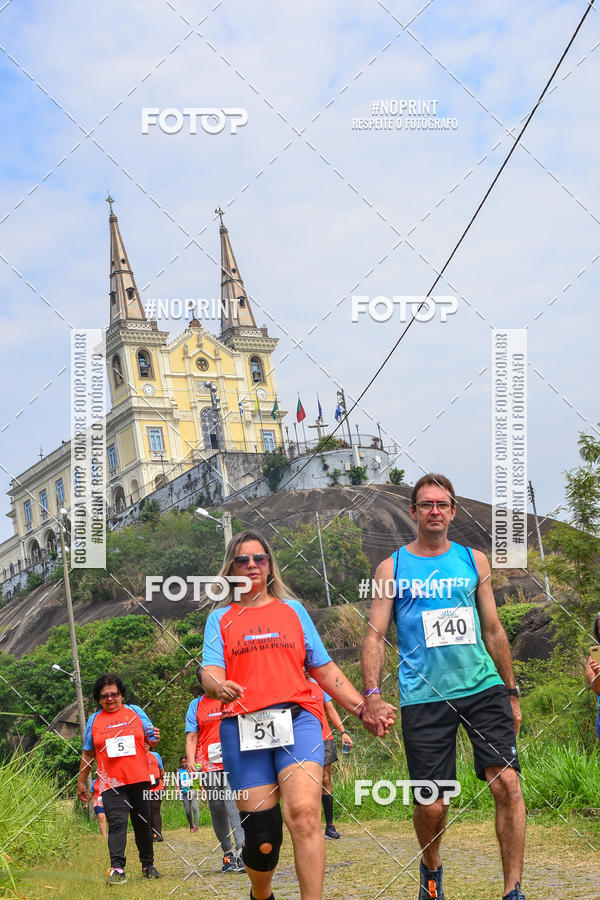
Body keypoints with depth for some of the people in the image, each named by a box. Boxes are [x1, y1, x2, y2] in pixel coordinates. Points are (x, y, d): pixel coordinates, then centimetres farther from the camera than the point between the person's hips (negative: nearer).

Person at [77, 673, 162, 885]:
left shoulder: (135, 712, 9)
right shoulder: (94, 720, 10)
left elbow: (150, 740, 14)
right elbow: (88, 754, 16)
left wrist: (154, 739, -11)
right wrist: (81, 782, 16)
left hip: (139, 780, 1)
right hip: (111, 782, -1)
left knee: (142, 824, 9)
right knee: (117, 823, -15)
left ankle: (148, 865, 22)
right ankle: (117, 868, -23)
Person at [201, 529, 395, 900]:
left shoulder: (293, 609, 21)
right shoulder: (220, 619, 18)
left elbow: (324, 668, 20)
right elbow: (210, 671, 3)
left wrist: (364, 709, 10)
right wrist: (218, 686, -22)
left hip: (297, 719, 0)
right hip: (242, 727, 0)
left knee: (304, 812, -24)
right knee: (261, 837, -3)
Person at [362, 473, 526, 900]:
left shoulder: (474, 560, 13)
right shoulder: (392, 568, 7)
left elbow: (493, 630, 17)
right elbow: (376, 635, 2)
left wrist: (511, 692, 16)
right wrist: (372, 693, -10)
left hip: (483, 687, 2)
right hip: (423, 697, -1)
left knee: (507, 783, -15)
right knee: (431, 807, -1)